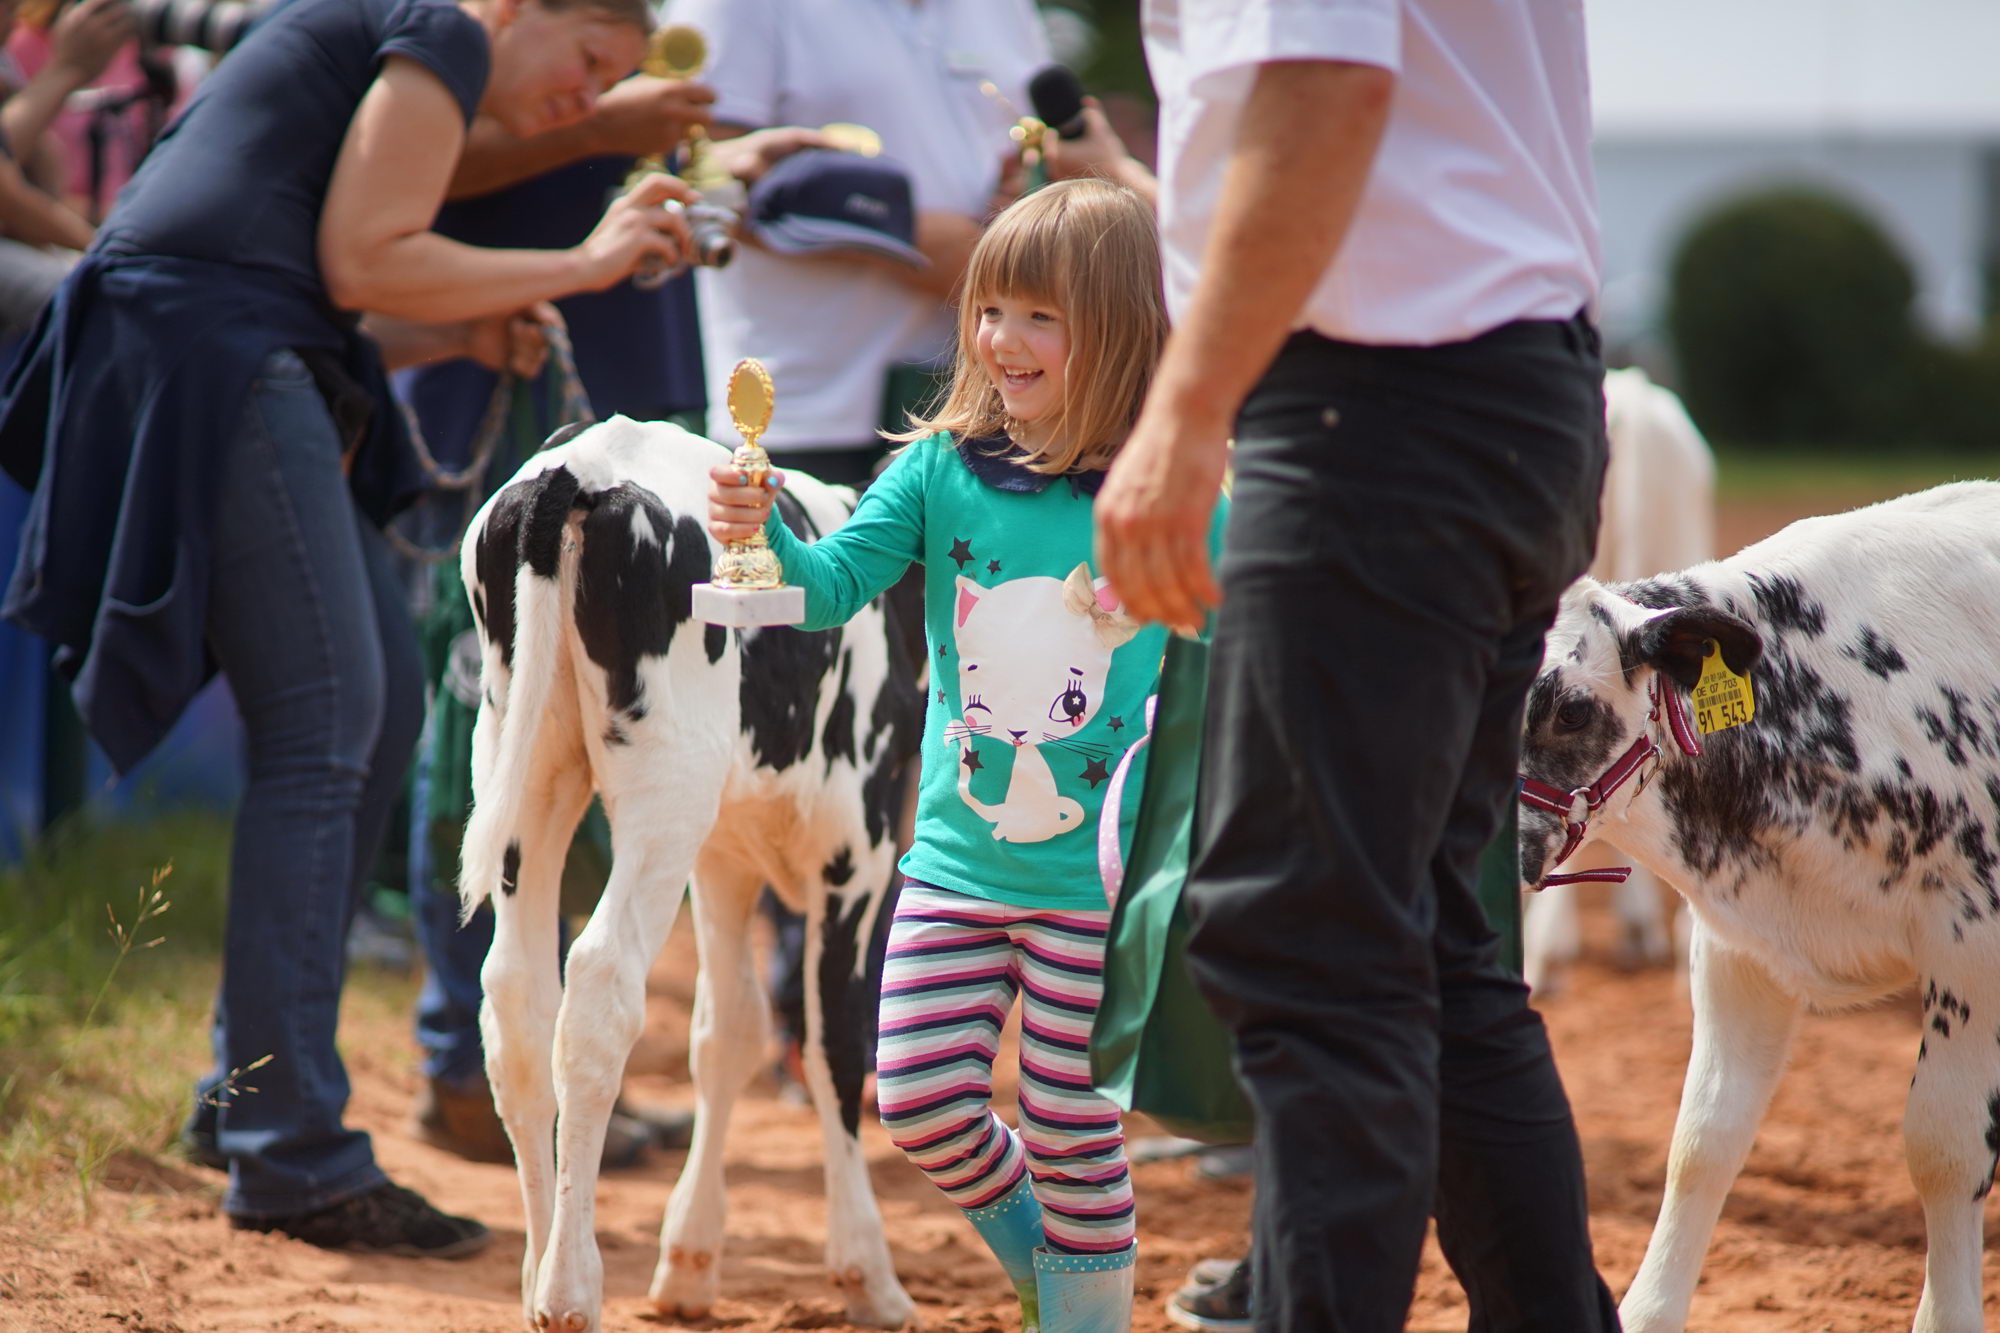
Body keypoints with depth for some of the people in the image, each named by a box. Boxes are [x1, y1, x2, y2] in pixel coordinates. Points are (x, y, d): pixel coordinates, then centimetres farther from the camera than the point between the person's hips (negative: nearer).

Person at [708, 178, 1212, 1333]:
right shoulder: (944, 470, -1)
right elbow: (834, 587, -8)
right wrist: (763, 534, -26)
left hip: (1095, 878, -3)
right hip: (959, 856, 3)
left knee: (1072, 1127, 1)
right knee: (921, 1100, 0)